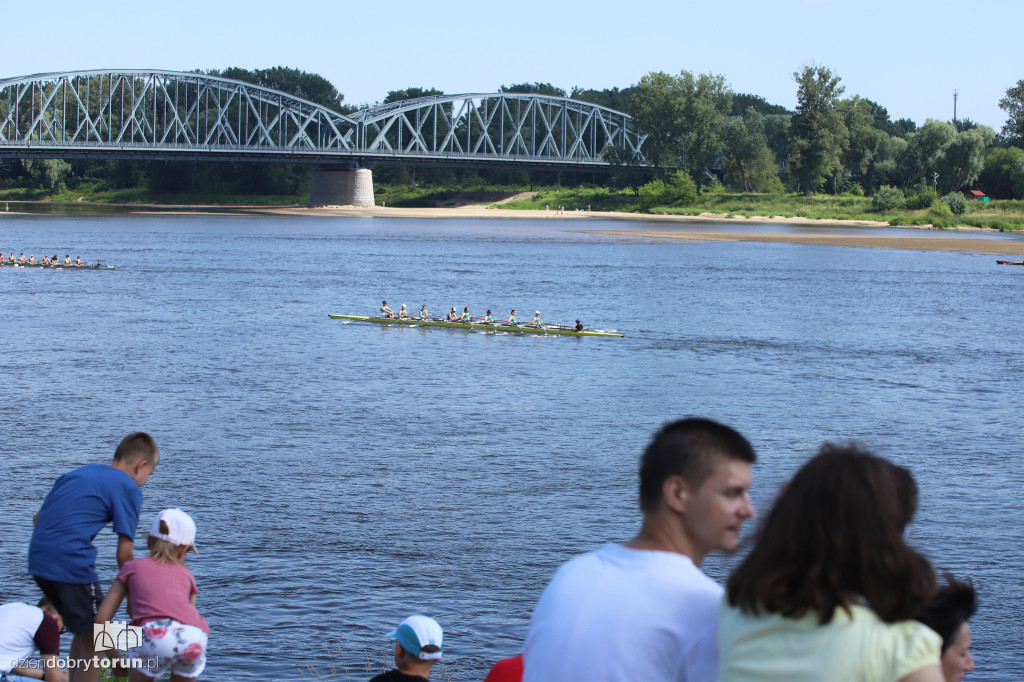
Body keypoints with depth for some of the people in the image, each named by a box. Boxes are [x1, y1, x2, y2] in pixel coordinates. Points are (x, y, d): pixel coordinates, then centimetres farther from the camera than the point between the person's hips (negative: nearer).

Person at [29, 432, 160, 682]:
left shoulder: (79, 473, 21)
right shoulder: (128, 488, 0)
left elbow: (39, 518, 23)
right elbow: (124, 554, -4)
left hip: (38, 560, 8)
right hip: (73, 565, -8)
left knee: (84, 633, 23)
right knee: (95, 641, 4)